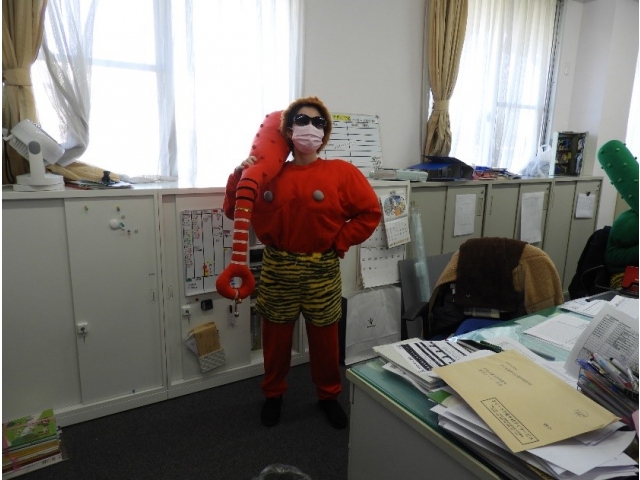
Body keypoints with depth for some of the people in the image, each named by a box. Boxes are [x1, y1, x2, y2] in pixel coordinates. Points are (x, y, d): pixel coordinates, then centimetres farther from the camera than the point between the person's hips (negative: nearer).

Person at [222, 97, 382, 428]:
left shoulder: (341, 172, -4)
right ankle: (273, 393, 37)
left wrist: (340, 242, -7)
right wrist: (240, 177, -7)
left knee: (324, 337, 12)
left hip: (322, 270, -1)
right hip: (277, 268, 2)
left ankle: (328, 395, 36)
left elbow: (370, 212, -4)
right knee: (276, 336, 13)